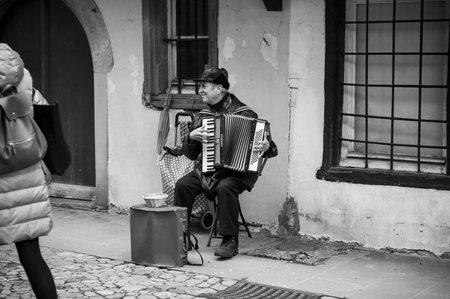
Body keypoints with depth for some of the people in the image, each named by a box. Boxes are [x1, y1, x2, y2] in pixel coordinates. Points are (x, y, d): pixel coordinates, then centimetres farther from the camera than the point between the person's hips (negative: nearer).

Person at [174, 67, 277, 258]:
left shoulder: (244, 114, -3)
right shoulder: (202, 117, 12)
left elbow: (266, 143, -2)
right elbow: (190, 154, 15)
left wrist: (266, 147, -25)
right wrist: (191, 137, -5)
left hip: (238, 170, -5)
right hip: (206, 170, 5)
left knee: (225, 187, -34)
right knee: (183, 185, -20)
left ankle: (230, 241, -24)